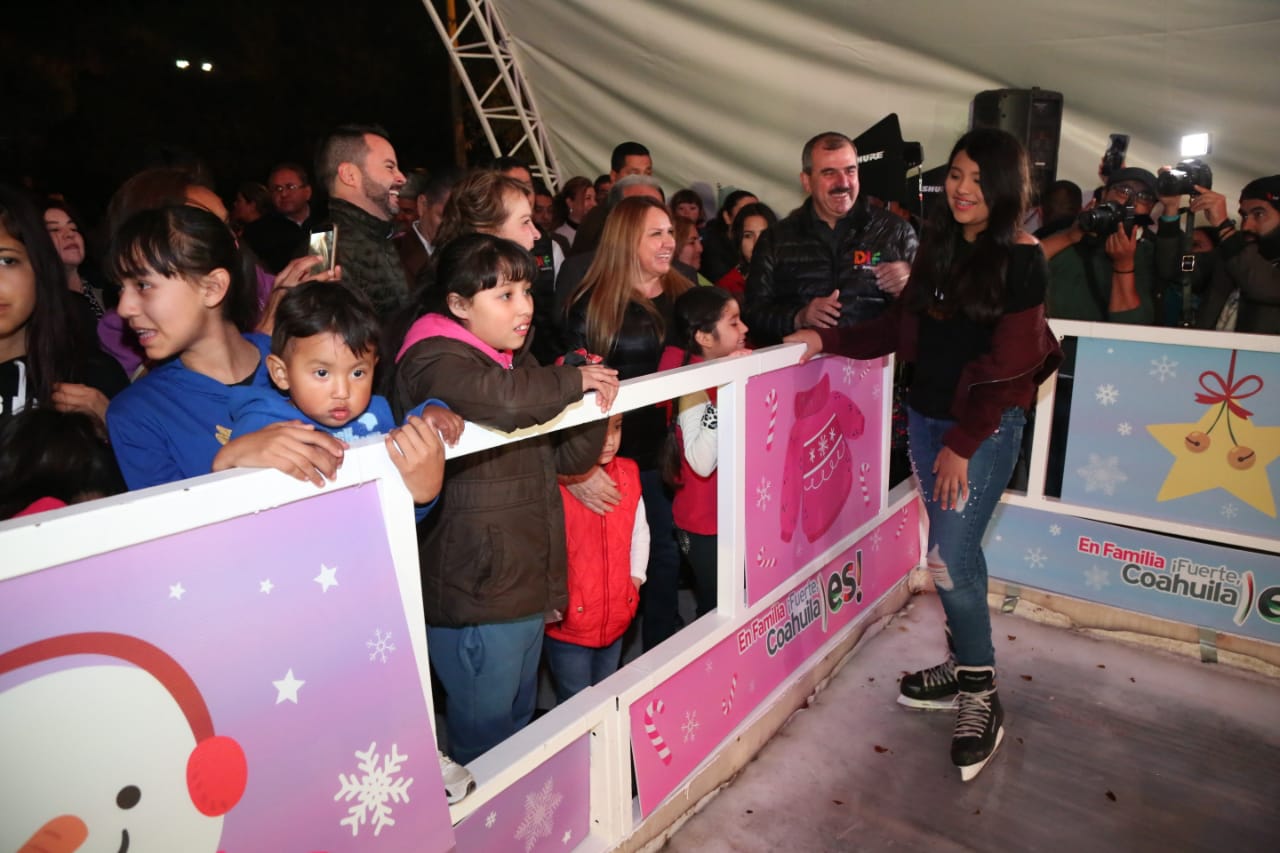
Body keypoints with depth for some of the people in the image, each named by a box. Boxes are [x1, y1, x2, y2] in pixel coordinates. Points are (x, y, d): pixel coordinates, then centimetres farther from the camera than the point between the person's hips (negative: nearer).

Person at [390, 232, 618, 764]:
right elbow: (507, 401, -39)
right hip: (475, 595, -9)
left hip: (526, 581, 9)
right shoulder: (435, 360, -16)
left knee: (519, 721, 24)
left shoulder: (517, 358, 13)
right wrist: (574, 381, -20)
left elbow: (570, 457, 13)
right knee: (483, 737, 7)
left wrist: (596, 397, -6)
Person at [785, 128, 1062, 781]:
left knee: (947, 560, -9)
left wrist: (962, 445, -15)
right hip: (926, 415, 6)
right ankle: (963, 666, 30)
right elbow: (900, 328, 12)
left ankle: (981, 697, 10)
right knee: (955, 551, 14)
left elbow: (1009, 368, -14)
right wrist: (826, 341, 1)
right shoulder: (937, 247, 8)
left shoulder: (1022, 261, -10)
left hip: (986, 425, -6)